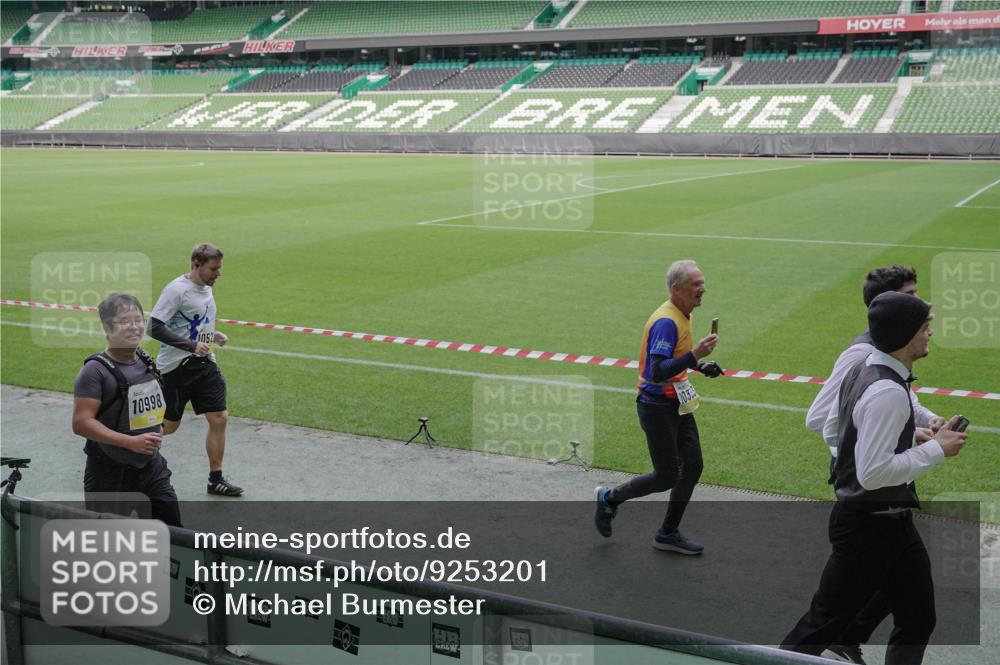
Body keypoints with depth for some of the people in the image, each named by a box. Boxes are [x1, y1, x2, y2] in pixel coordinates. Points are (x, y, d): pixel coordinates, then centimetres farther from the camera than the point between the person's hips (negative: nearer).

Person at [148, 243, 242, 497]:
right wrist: (191, 345, -27)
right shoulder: (177, 289, -16)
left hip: (204, 363, 7)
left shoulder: (206, 287, 11)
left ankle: (216, 479, 10)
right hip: (176, 367, -7)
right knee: (169, 425, 3)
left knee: (219, 418, 0)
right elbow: (155, 328, -21)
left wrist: (213, 335, 7)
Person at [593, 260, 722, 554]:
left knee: (693, 467, 9)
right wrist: (695, 355, -37)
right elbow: (657, 372, -32)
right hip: (657, 407, -9)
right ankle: (610, 498, 21)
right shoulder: (666, 322, -24)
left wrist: (699, 365, 10)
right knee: (667, 477, -2)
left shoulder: (682, 315, 8)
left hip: (678, 405, 9)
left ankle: (668, 533, 23)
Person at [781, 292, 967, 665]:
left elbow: (832, 428, 17)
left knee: (918, 620, 17)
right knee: (824, 624, 1)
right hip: (871, 528, -10)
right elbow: (873, 474, -28)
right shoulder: (889, 393, -26)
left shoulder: (861, 371, 5)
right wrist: (936, 449, -20)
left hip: (891, 523, 10)